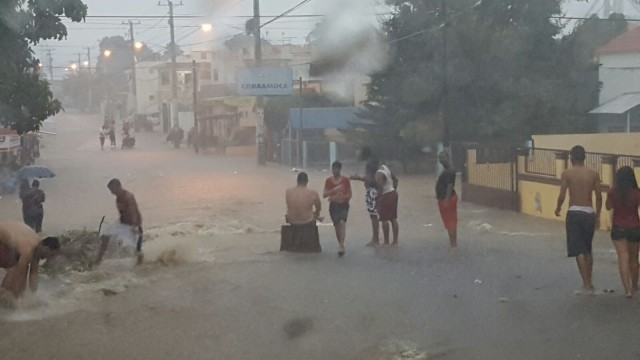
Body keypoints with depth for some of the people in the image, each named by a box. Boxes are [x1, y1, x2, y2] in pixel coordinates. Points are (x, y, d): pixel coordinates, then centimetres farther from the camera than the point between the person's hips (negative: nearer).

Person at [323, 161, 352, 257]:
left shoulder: (345, 180, -1)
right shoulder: (328, 180, 3)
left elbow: (349, 195, 2)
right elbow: (324, 195, -3)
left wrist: (341, 197, -18)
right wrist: (334, 190, -19)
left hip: (343, 205, -2)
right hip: (333, 206, 2)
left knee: (342, 222, -24)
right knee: (336, 226, 5)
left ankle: (341, 246, -30)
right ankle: (341, 246, 21)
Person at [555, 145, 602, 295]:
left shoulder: (567, 173, -5)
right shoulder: (594, 174, 3)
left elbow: (562, 196, -8)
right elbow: (599, 197, 3)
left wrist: (558, 208, 11)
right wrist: (597, 215, 14)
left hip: (574, 213, -3)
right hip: (589, 213, 3)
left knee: (579, 250, -1)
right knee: (588, 250, 18)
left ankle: (587, 284, -8)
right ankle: (589, 282, 26)